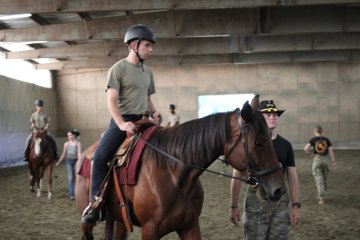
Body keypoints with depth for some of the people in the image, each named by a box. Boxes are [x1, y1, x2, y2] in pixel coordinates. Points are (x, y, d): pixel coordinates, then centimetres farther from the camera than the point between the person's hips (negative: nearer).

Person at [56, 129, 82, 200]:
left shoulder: (78, 143, -7)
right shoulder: (66, 144, 3)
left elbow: (79, 153, -13)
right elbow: (64, 154, 12)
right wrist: (59, 162, 14)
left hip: (76, 161, -2)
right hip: (69, 161, 2)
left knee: (75, 178, 8)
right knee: (70, 178, -4)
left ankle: (75, 193, 21)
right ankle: (71, 194, -4)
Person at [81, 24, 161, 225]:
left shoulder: (148, 72, 14)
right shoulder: (118, 68, -5)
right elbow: (111, 100, -12)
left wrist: (154, 113, 2)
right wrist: (122, 124, -25)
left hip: (143, 120, 6)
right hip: (122, 121, -6)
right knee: (99, 158, -18)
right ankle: (97, 201, -9)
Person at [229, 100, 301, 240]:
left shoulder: (285, 145, 6)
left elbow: (292, 176, 8)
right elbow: (237, 175, -3)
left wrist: (296, 205, 1)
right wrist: (234, 206, -5)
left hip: (281, 201, 3)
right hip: (256, 200, -3)